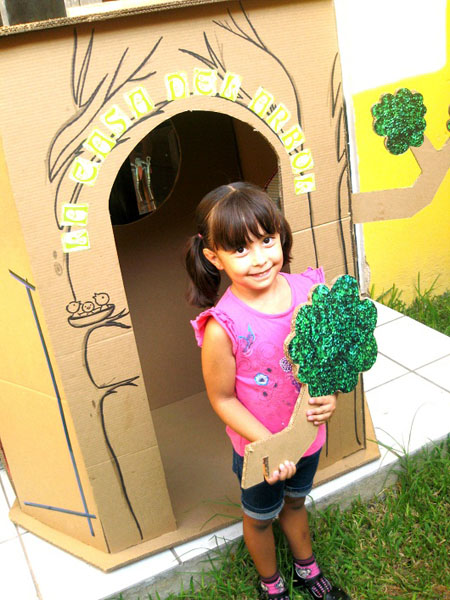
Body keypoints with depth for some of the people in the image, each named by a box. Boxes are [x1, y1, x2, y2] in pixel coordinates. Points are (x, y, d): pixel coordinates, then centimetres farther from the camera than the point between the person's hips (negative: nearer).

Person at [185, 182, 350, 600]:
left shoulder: (309, 288, -19)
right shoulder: (223, 327, -31)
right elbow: (222, 398, -18)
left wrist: (329, 393, -19)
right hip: (258, 445, -4)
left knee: (295, 501, 31)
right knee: (261, 516, 25)